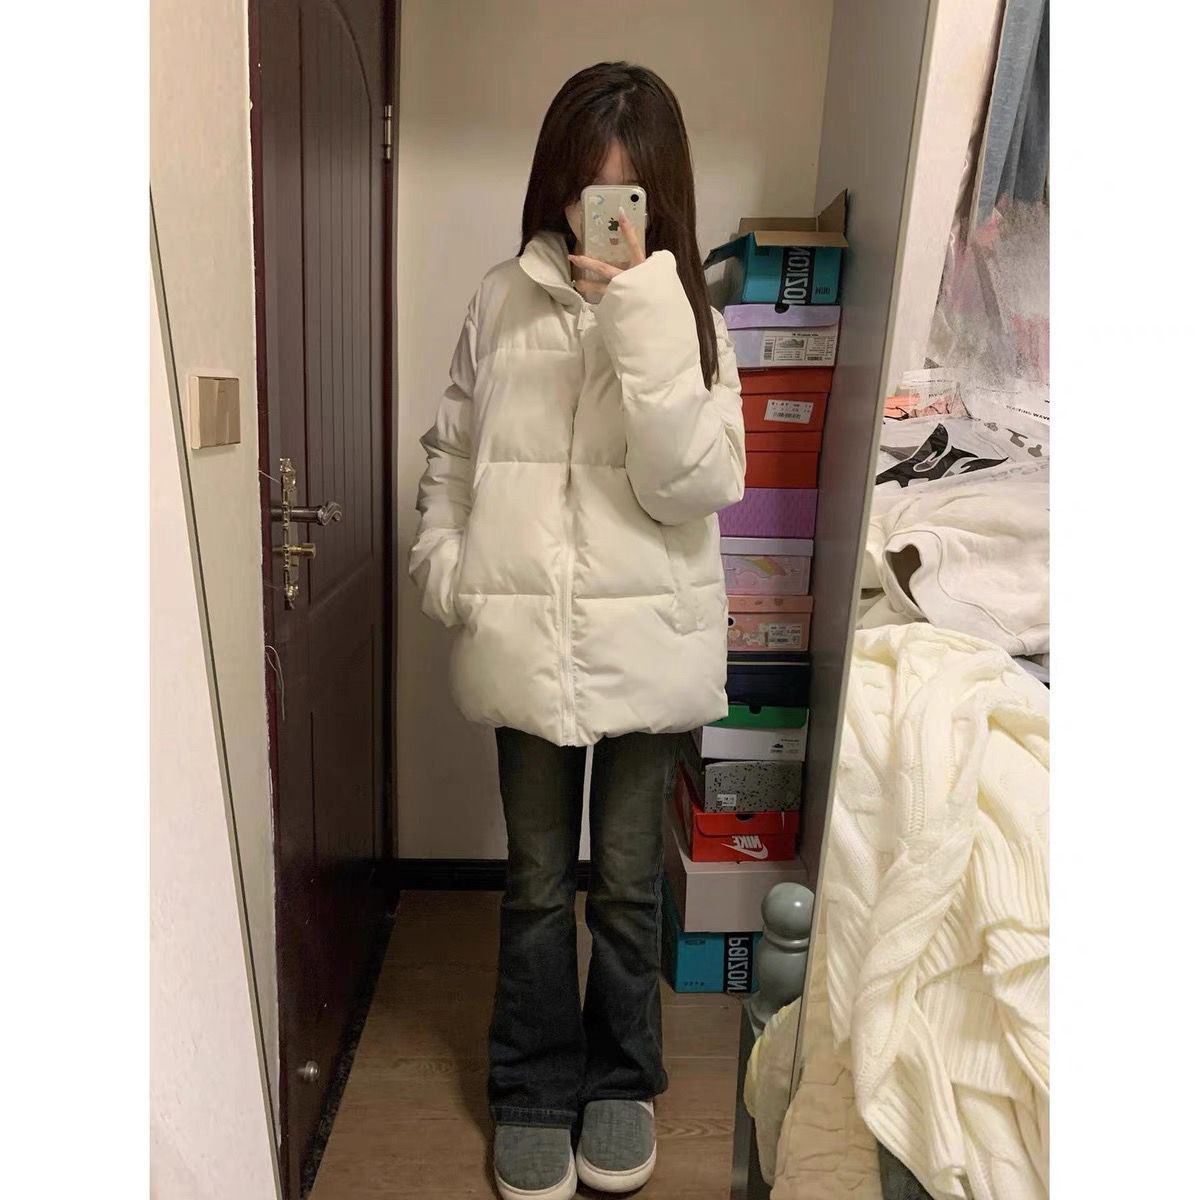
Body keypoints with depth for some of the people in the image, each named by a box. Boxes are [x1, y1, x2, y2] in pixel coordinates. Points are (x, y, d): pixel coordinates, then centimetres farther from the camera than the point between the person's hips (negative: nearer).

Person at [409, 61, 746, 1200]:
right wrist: (442, 563, -3)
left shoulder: (687, 313, 0)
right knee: (538, 881, 14)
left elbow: (694, 485, -14)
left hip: (645, 645, 0)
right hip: (523, 640, 1)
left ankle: (621, 1080, 40)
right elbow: (451, 454, 12)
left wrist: (641, 311, -18)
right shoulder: (503, 299, 4)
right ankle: (533, 1092, 37)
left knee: (628, 881, 15)